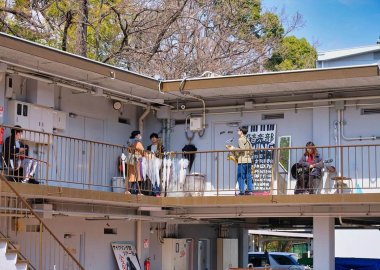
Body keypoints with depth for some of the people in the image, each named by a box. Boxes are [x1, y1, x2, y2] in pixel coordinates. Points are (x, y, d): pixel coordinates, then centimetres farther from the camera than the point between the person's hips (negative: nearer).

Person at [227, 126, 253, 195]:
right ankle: (250, 190, 5)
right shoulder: (247, 140, 17)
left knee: (240, 177, -5)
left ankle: (242, 191, -9)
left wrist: (233, 148, -9)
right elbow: (251, 150, 15)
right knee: (248, 177, 8)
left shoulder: (240, 139, -6)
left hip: (242, 161, -8)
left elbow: (242, 149, -18)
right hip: (249, 160, 8)